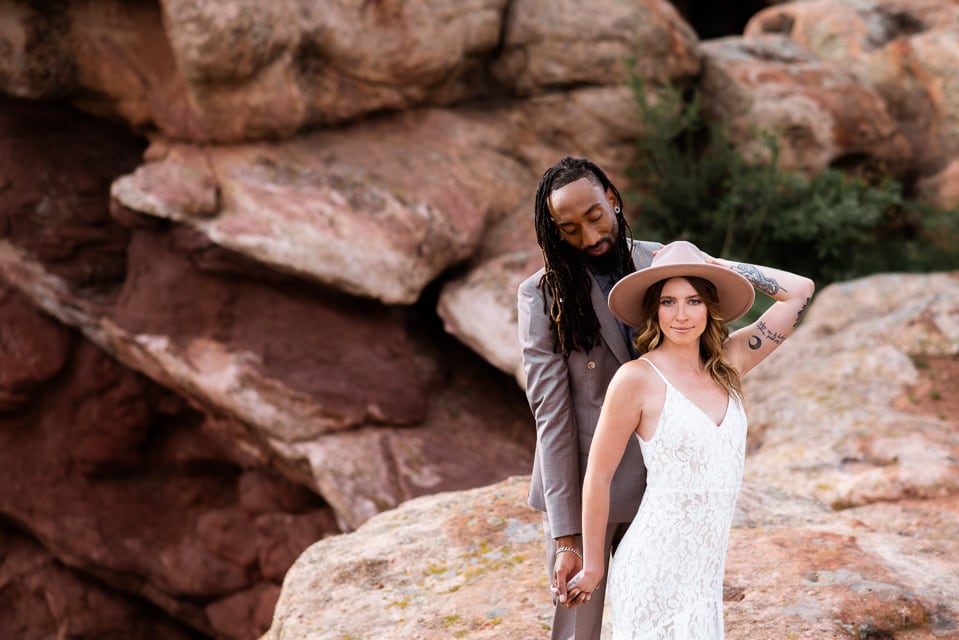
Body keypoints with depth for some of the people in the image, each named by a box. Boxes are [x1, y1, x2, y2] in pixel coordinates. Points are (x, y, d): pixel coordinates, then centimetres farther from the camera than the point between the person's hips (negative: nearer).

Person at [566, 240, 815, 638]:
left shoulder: (729, 363, 5)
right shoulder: (637, 378, -11)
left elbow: (800, 291, 9)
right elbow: (598, 476, -6)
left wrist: (717, 266, 7)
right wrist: (592, 565, -1)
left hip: (706, 570, 6)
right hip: (657, 570, -6)